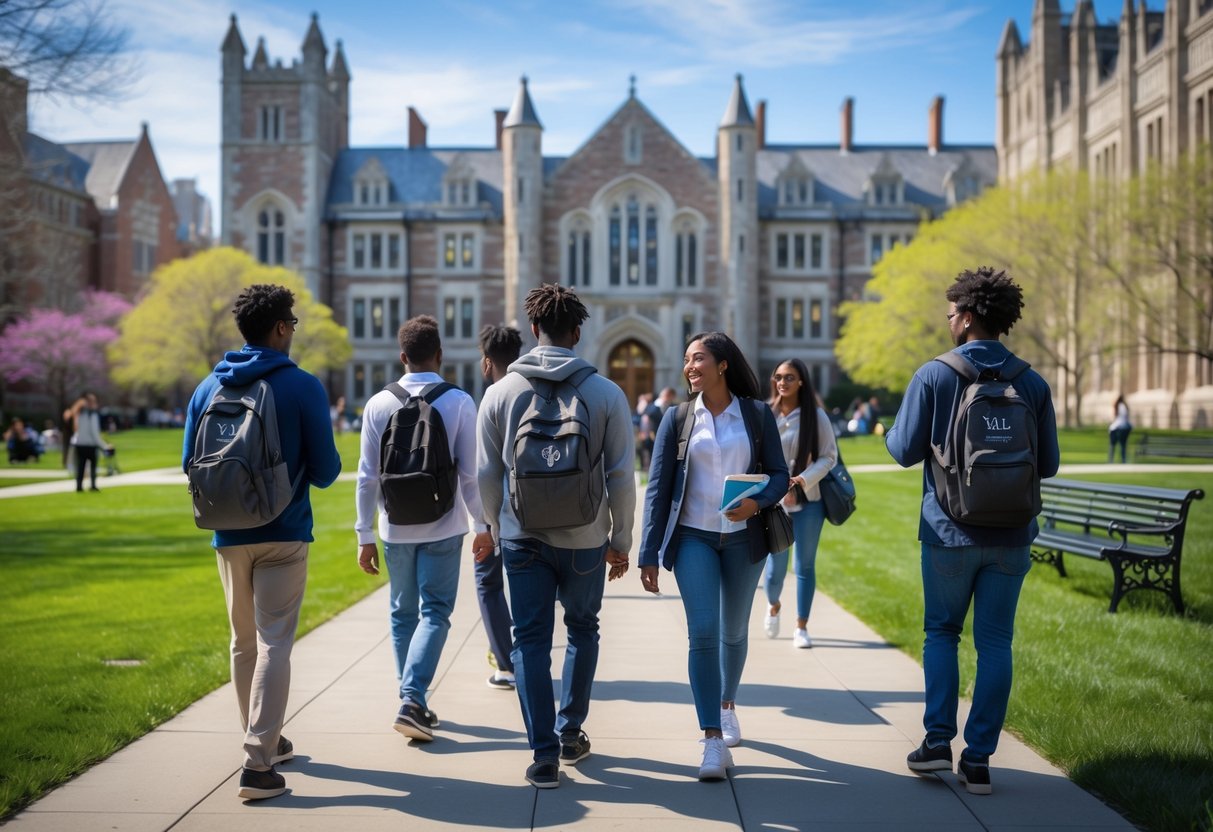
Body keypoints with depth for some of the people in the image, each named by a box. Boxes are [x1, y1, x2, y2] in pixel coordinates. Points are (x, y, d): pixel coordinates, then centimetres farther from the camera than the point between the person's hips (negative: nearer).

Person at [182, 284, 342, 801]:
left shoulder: (209, 388, 4)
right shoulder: (303, 387, -9)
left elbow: (191, 464, 8)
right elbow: (325, 471, -8)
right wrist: (311, 467, 16)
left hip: (229, 536, 4)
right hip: (284, 535, -4)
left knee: (244, 642, 17)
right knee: (273, 644, -4)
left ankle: (265, 741, 29)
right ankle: (258, 764, -10)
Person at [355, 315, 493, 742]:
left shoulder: (379, 404, -3)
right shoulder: (459, 403, -8)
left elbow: (367, 476, -1)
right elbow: (471, 472, -7)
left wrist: (365, 535, 5)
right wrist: (483, 525, 3)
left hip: (396, 529, 2)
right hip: (443, 527, -2)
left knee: (403, 614, 14)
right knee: (434, 613, 2)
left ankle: (413, 702, 19)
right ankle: (411, 699, -14)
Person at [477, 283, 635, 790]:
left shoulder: (500, 392, -2)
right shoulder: (605, 393, -5)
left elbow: (488, 474, 3)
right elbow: (621, 475, -4)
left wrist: (498, 529, 18)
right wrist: (621, 540, 7)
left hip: (522, 538, 0)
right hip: (585, 538, 0)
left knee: (531, 639, 6)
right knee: (582, 630, 19)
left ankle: (545, 753, 2)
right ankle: (571, 733, 27)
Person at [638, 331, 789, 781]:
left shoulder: (757, 414, 1)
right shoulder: (677, 418, 2)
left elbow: (779, 474, 2)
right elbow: (658, 487, 0)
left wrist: (756, 503, -20)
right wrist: (649, 554, -5)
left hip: (743, 537, 1)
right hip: (693, 537, -1)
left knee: (733, 632, 14)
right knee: (702, 632, -13)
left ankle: (726, 705, 41)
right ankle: (713, 740, -11)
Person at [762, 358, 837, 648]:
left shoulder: (815, 416, -4)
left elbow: (829, 456, -3)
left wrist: (801, 481, -16)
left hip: (808, 501, 0)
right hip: (773, 502, 0)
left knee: (805, 565, 5)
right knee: (776, 567, 4)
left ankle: (801, 627, 18)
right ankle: (773, 606, 37)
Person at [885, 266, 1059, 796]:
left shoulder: (934, 376, -8)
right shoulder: (1032, 383, 1)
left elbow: (905, 451, -7)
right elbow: (1048, 464, 5)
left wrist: (889, 432, 15)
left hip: (949, 531, -2)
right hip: (1011, 535, 2)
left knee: (941, 632, 15)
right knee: (995, 642, 7)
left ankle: (938, 740, 9)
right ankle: (978, 758, 8)